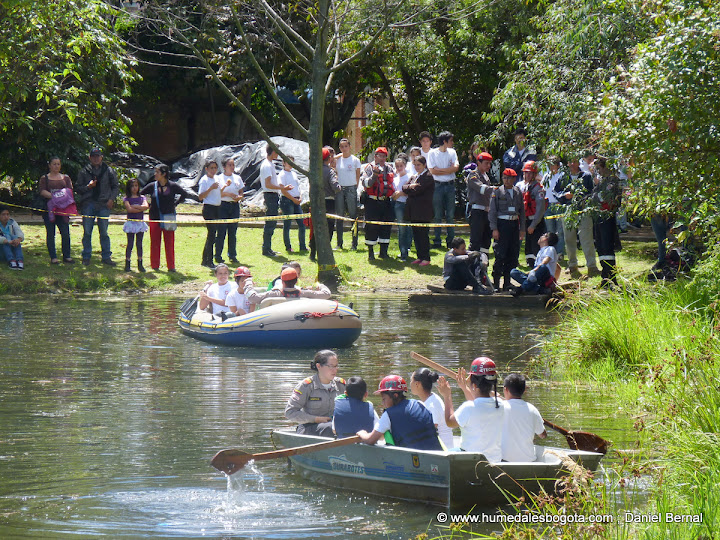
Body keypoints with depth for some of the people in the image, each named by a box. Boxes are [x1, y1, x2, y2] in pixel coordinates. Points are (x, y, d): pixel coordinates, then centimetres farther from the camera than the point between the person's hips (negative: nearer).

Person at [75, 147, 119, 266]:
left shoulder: (108, 171, 9)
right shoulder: (84, 172, 8)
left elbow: (116, 187, 15)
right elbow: (78, 188, 8)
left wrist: (111, 199, 1)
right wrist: (88, 186, -10)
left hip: (103, 205, 0)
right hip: (88, 205, 0)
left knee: (104, 233, 1)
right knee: (87, 232, 0)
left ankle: (106, 257, 8)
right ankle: (86, 257, 8)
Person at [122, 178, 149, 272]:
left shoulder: (142, 198, 9)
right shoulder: (126, 198, 0)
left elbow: (146, 206, -10)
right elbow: (129, 209, -16)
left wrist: (134, 206, -13)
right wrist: (140, 208, -10)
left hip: (140, 222, 3)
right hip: (131, 222, -3)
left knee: (139, 244, 5)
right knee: (130, 244, -2)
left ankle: (140, 264, 8)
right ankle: (127, 264, 2)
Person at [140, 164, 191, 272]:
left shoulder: (173, 186, -1)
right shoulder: (152, 186, 1)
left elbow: (184, 194, 10)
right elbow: (139, 194, 8)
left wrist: (175, 203, 4)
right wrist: (147, 204, 2)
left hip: (168, 218, -1)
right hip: (154, 218, 1)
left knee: (169, 242, 0)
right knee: (155, 242, 3)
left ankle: (171, 266, 5)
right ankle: (155, 266, 12)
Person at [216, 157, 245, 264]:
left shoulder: (237, 178, 13)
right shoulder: (219, 178, 0)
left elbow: (241, 193, 14)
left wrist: (239, 197, -7)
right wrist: (228, 194, -18)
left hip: (235, 206, 4)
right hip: (223, 206, -4)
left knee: (233, 232, 4)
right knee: (221, 232, -5)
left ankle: (232, 255, 8)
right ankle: (218, 255, 1)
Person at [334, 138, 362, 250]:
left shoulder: (355, 160, 2)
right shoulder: (337, 160, 9)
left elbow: (358, 177, 4)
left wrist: (355, 189, -3)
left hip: (351, 189, -2)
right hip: (339, 189, 3)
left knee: (353, 216, -3)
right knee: (339, 216, 3)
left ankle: (354, 243, -1)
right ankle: (339, 243, 7)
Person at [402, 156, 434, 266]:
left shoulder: (427, 177, -9)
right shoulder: (415, 176, 18)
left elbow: (417, 190, -17)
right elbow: (405, 187, 12)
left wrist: (406, 189, -3)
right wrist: (410, 187, -8)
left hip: (423, 211, -8)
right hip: (414, 211, 8)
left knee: (423, 234, -5)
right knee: (416, 234, 9)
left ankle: (426, 258, 0)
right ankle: (420, 257, 16)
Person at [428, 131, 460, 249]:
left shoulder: (452, 152, 9)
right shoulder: (433, 153, -2)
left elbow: (456, 167, -5)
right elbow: (432, 171, -10)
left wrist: (440, 170, -10)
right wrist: (448, 170, -7)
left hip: (450, 185, 3)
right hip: (438, 185, -3)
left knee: (450, 215, 5)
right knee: (438, 216, 0)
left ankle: (450, 241, 10)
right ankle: (437, 242, 4)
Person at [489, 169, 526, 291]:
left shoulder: (518, 192, 10)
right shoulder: (497, 192, -1)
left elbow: (522, 211, 15)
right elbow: (492, 211, -3)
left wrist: (522, 229, 11)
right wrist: (494, 229, -10)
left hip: (514, 225, 5)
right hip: (502, 224, -5)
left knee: (513, 256, 5)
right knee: (500, 255, -9)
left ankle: (508, 283, 12)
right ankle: (496, 284, -3)